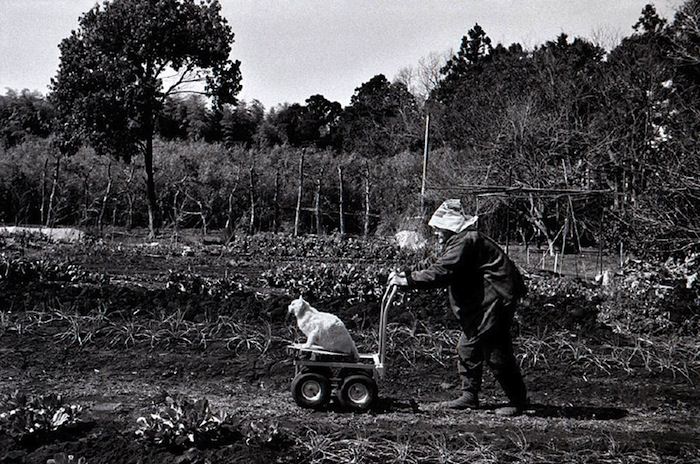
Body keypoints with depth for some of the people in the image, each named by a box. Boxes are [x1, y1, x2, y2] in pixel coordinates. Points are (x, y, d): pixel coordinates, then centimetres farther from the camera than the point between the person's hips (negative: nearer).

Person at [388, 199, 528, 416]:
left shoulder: (464, 242, -19)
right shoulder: (460, 240, 15)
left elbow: (440, 273, -27)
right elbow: (442, 271, 14)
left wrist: (407, 280, -23)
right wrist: (408, 275, 4)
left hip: (495, 302, -11)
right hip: (481, 304, 11)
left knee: (496, 352, -5)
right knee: (468, 347, 13)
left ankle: (518, 401, 8)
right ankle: (469, 397, 21)